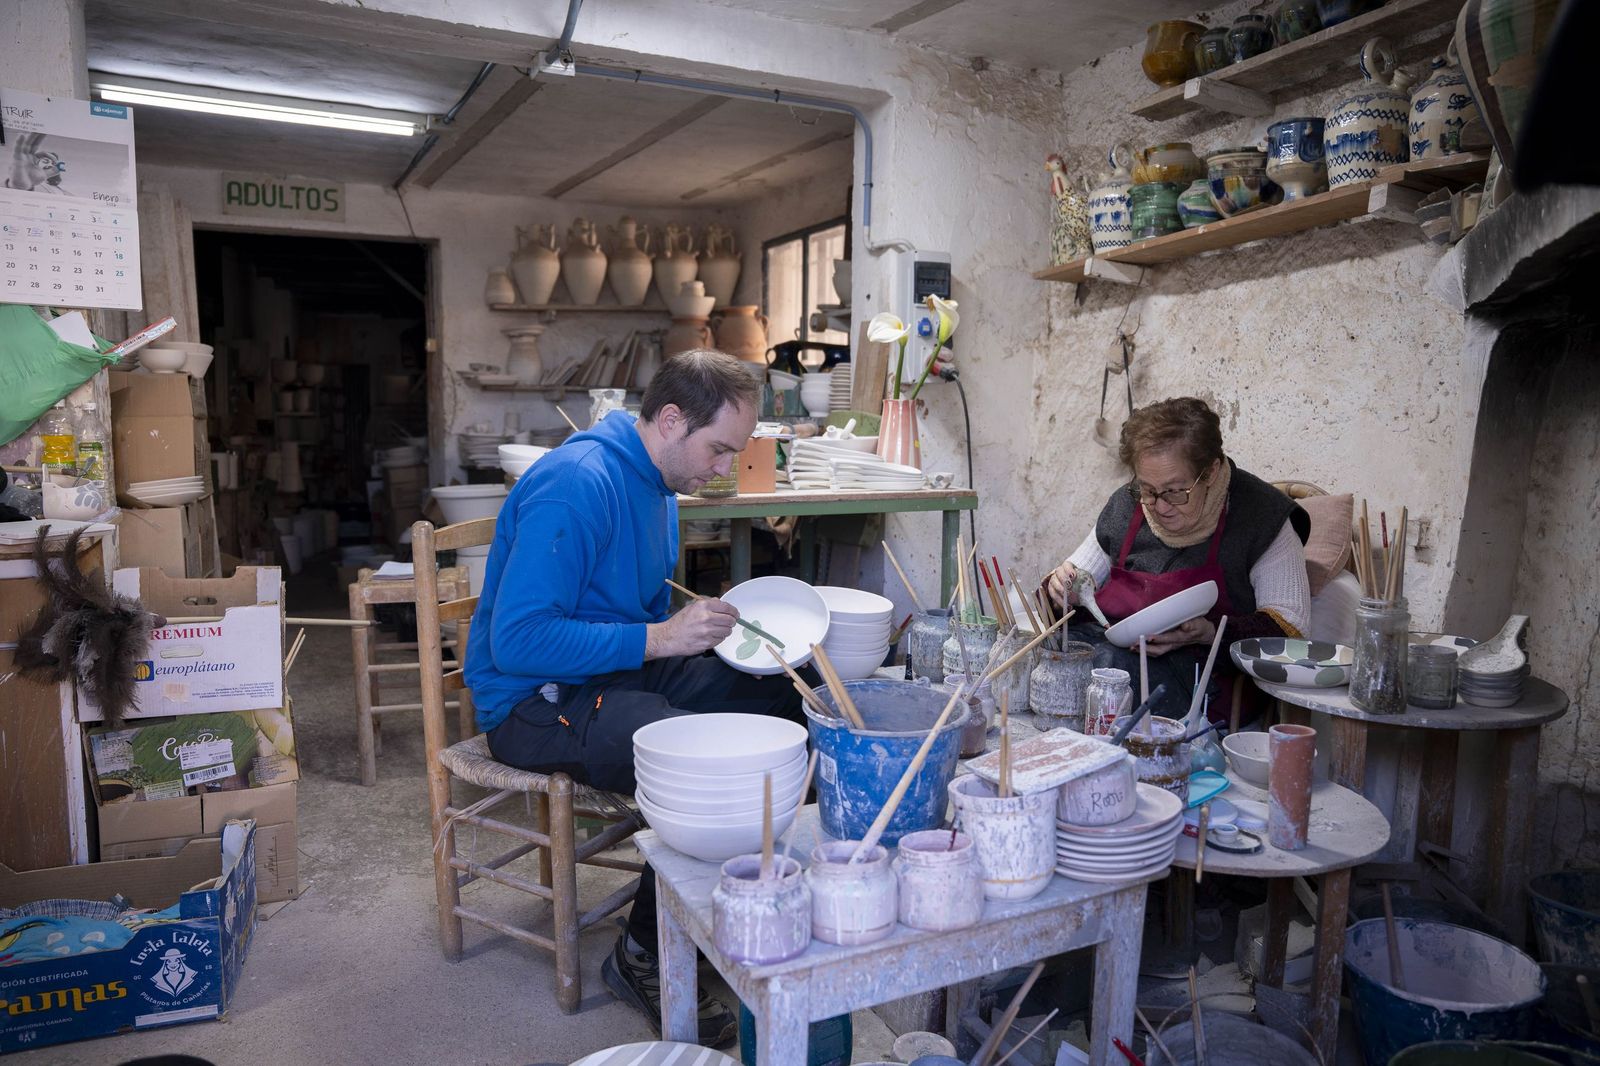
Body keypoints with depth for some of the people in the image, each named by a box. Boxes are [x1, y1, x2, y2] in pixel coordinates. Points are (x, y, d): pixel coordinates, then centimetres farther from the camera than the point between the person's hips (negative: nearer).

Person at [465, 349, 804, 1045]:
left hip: (626, 673, 10)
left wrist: (706, 627, 1)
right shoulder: (578, 483, -21)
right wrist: (657, 639, -26)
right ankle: (641, 959, -6)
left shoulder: (657, 484, 10)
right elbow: (517, 640, -27)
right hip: (537, 700, -9)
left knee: (788, 701, 0)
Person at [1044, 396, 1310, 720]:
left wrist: (1209, 633, -22)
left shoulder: (1259, 514, -4)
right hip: (1111, 638, 5)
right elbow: (1080, 574, 22)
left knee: (1112, 661, -36)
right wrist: (1063, 587, -3)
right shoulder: (1126, 505, 10)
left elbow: (1290, 622, -6)